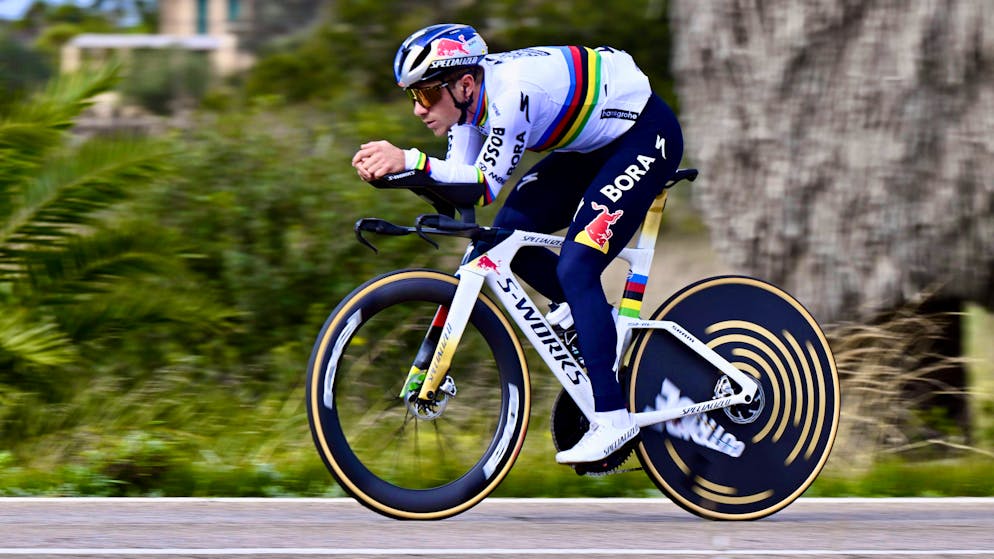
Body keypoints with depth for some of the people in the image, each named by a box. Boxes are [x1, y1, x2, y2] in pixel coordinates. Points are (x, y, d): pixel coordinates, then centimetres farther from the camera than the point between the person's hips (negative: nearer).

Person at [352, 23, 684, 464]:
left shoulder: (511, 91, -33)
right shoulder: (468, 94, -7)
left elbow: (486, 183, -34)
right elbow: (458, 178, -8)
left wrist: (408, 160, -40)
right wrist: (392, 170, -23)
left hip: (644, 134, -9)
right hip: (594, 143, 9)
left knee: (574, 268, -18)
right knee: (508, 234, -2)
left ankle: (612, 418, -15)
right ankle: (587, 314, 19)